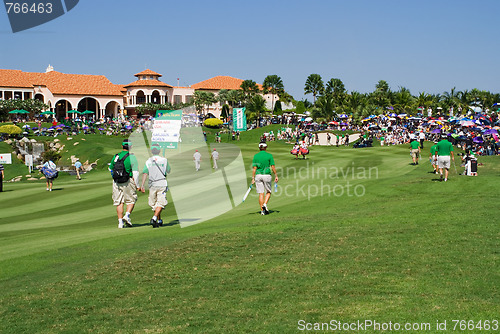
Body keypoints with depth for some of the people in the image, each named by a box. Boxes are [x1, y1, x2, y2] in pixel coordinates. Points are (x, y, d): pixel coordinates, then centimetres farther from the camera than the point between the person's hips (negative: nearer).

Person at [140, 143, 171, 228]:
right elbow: (168, 171, 14)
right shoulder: (164, 160, 0)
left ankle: (159, 220, 23)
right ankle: (154, 218, -24)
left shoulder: (148, 161, 1)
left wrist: (142, 185, -14)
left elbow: (145, 173, -10)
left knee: (154, 204, 15)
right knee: (160, 203, -5)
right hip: (162, 184, -2)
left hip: (152, 185, 2)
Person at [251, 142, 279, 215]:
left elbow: (254, 168, -1)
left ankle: (262, 210, 3)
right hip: (266, 175, -2)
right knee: (268, 192, 14)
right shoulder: (269, 155, -2)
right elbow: (273, 167, -4)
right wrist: (276, 176, 5)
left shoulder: (256, 156, 2)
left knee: (261, 194, 4)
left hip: (258, 176, 2)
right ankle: (265, 204, -10)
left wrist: (253, 178, 2)